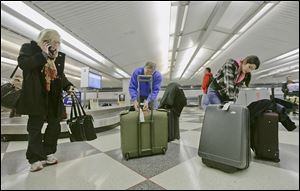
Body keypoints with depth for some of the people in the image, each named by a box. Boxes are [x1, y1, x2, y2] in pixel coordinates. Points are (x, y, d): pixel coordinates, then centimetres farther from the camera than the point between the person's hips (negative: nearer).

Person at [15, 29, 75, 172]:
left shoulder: (59, 56, 12)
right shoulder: (29, 48, 2)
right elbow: (22, 64, -15)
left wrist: (68, 86, -1)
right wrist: (43, 54, -17)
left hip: (54, 97, 5)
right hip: (36, 97, -4)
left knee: (55, 125, 7)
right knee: (35, 127, 2)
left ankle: (47, 153, 23)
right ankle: (35, 158, 12)